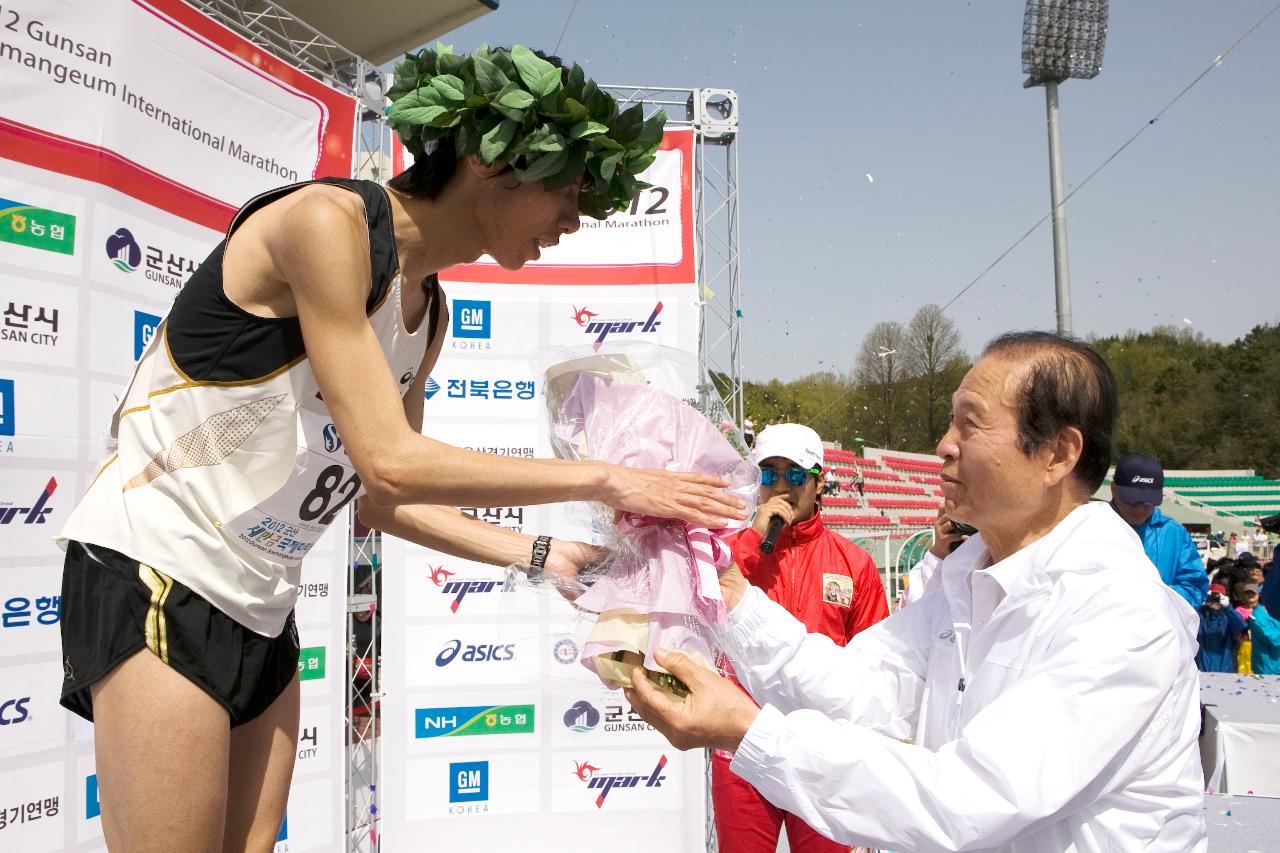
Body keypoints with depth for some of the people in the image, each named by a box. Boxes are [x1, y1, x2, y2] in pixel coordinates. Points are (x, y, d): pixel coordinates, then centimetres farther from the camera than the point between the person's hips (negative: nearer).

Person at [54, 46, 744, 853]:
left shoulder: (430, 313, 8)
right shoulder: (327, 221, -18)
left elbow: (382, 497, 11)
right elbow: (390, 458, -24)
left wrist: (545, 556, 5)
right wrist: (604, 480, -18)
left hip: (260, 602, 8)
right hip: (158, 574, -8)